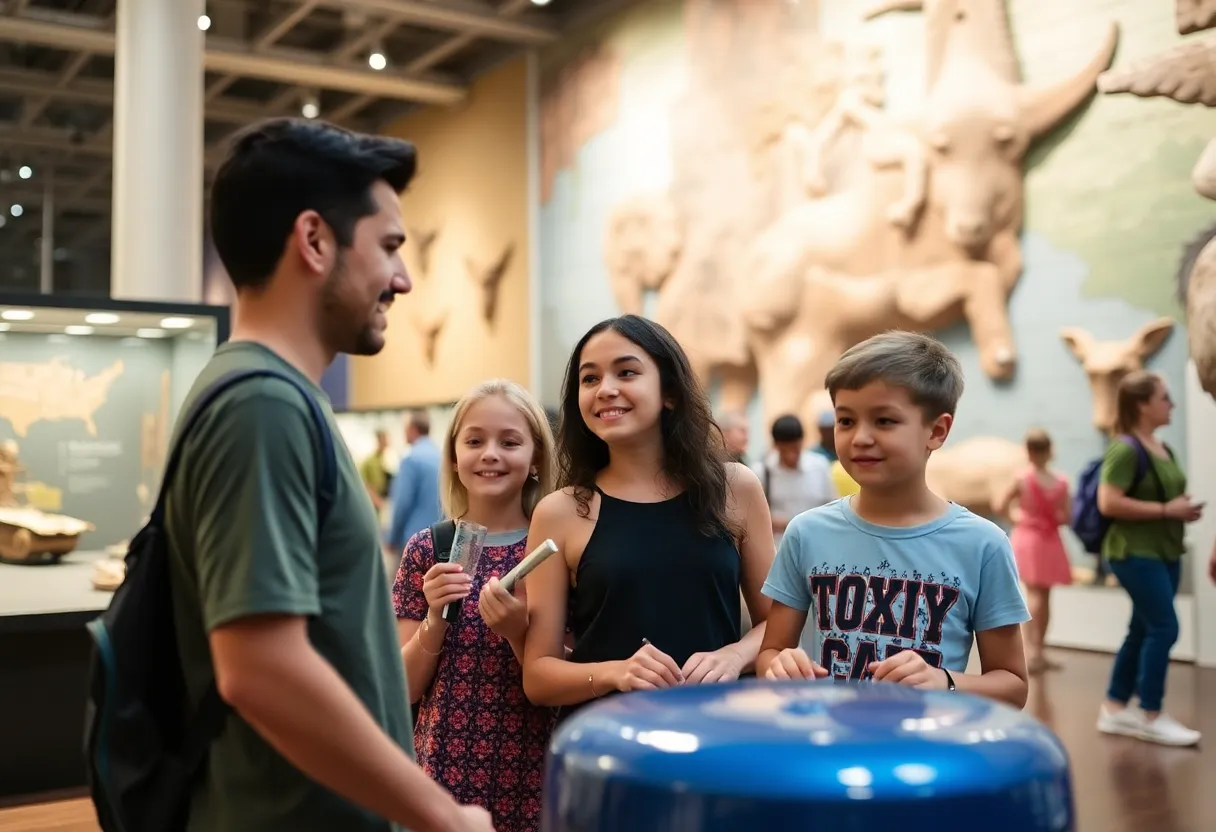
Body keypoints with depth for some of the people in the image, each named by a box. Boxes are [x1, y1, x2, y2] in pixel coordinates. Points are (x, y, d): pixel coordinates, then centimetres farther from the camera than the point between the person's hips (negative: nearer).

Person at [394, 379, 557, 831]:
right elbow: (406, 688, -1)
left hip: (533, 777, -1)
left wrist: (519, 632, -21)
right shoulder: (427, 549, -2)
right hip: (444, 769, 1)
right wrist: (435, 617, -17)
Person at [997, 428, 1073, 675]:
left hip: (1027, 537, -1)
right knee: (1043, 596, 11)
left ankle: (1034, 650, -8)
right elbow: (1066, 516, -6)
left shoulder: (1022, 479, -10)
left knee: (1034, 594, 2)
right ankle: (1035, 650, 19)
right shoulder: (1061, 482, -6)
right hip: (1049, 540, 1)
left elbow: (1000, 507, -11)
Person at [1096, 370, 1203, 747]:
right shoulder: (1125, 448, -16)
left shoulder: (1163, 449, 13)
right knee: (1164, 628, -9)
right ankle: (1150, 717, 1)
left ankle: (1114, 709, 21)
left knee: (1143, 630, 12)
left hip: (1165, 552, 9)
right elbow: (1108, 503, -25)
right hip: (1135, 553, -9)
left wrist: (1184, 510, 7)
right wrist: (1167, 510, -21)